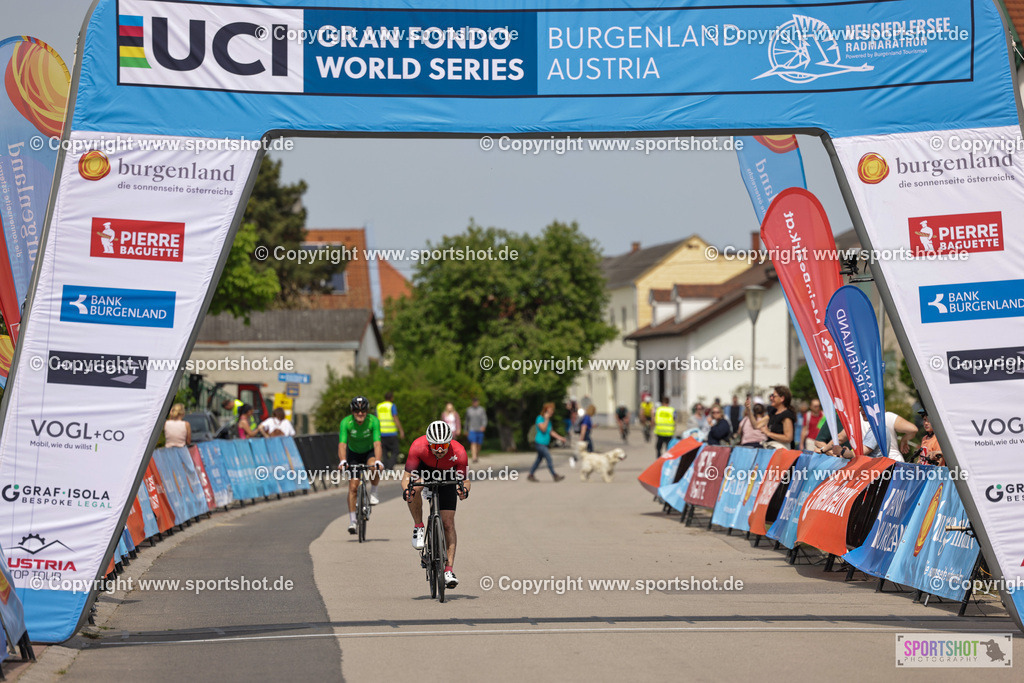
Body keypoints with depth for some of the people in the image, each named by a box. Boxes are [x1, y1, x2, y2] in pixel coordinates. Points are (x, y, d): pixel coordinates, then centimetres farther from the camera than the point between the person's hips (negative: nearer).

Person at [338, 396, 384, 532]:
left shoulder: (373, 421, -27)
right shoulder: (346, 422, -27)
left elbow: (377, 443, -35)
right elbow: (342, 444, -34)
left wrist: (378, 461, -51)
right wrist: (343, 461, -52)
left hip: (369, 452, -1)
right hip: (354, 453, 1)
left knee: (374, 468, -35)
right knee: (353, 487, -10)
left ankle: (373, 493, -9)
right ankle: (352, 521, -4)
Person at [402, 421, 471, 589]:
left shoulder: (459, 452, -33)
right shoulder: (418, 446, -35)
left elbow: (464, 480, -25)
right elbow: (407, 475, -30)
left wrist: (464, 489, -48)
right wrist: (406, 489, -51)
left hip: (447, 476, 0)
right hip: (423, 469, 0)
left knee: (448, 523, -9)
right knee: (415, 486, -37)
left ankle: (449, 570, -5)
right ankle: (418, 528, -16)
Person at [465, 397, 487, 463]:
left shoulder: (482, 409, 0)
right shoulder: (469, 410, 4)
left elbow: (484, 419, -6)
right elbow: (467, 420, 14)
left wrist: (483, 426, -25)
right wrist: (466, 430, 16)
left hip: (480, 430, 1)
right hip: (472, 430, -1)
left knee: (478, 444, 11)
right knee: (473, 443, -15)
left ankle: (477, 455, 35)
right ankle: (474, 458, -25)